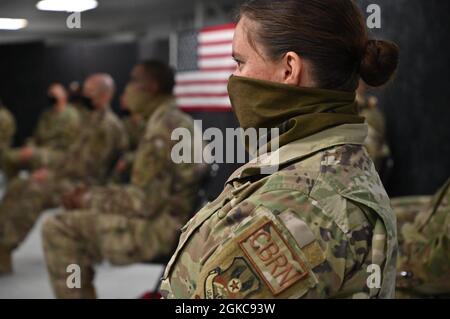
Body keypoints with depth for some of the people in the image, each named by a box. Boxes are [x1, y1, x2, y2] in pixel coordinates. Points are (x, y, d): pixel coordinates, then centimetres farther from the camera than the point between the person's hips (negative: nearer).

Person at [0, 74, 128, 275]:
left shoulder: (108, 125, -15)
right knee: (17, 186, 3)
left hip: (86, 185, -10)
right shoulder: (96, 119, 17)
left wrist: (53, 174, -12)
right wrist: (53, 172, 6)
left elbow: (86, 167, -19)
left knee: (34, 191, -30)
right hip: (74, 178, 10)